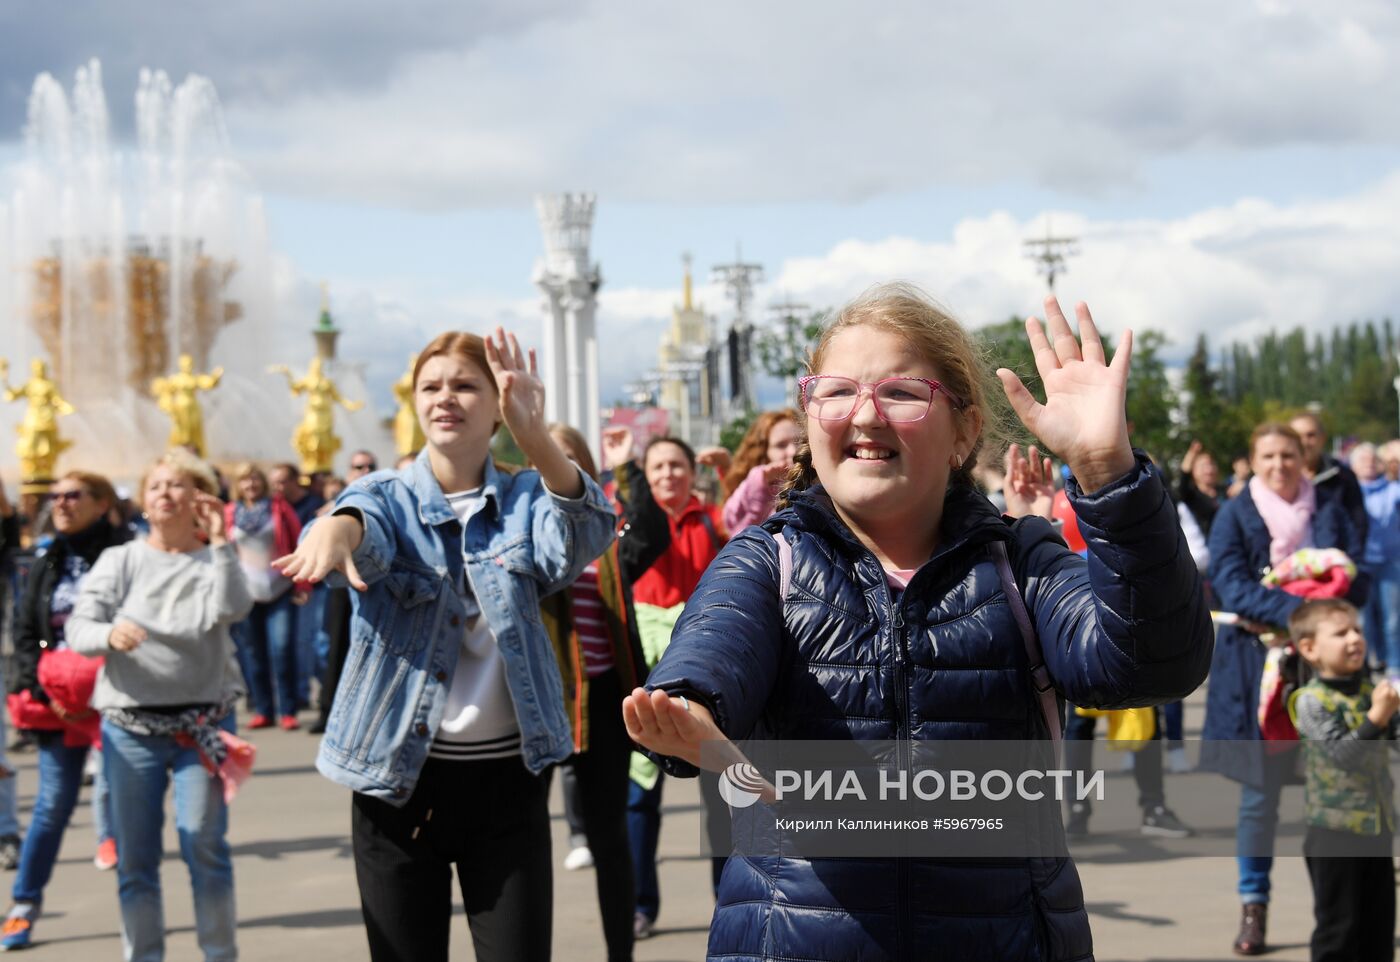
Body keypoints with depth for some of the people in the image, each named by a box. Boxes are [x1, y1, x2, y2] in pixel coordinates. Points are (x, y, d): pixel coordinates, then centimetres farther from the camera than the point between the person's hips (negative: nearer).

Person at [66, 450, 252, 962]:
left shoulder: (213, 560, 6)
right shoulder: (120, 560, 6)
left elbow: (232, 608, -15)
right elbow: (77, 627, -4)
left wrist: (219, 542, -13)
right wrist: (109, 634, -25)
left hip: (203, 722, -1)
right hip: (130, 725, 1)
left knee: (204, 844, -9)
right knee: (134, 857, 4)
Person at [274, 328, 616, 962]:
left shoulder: (524, 502, 3)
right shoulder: (387, 499, 2)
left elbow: (584, 537, -20)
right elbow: (365, 524, -23)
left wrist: (536, 439, -39)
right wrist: (335, 531, -50)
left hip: (508, 775, 0)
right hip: (398, 775, 0)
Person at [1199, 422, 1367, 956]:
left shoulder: (1330, 513, 9)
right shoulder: (1235, 516, 2)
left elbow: (1356, 580, 3)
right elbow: (1230, 585, -10)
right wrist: (1294, 610, -23)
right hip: (1258, 666, -2)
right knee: (1260, 790, 0)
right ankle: (1253, 908, 10)